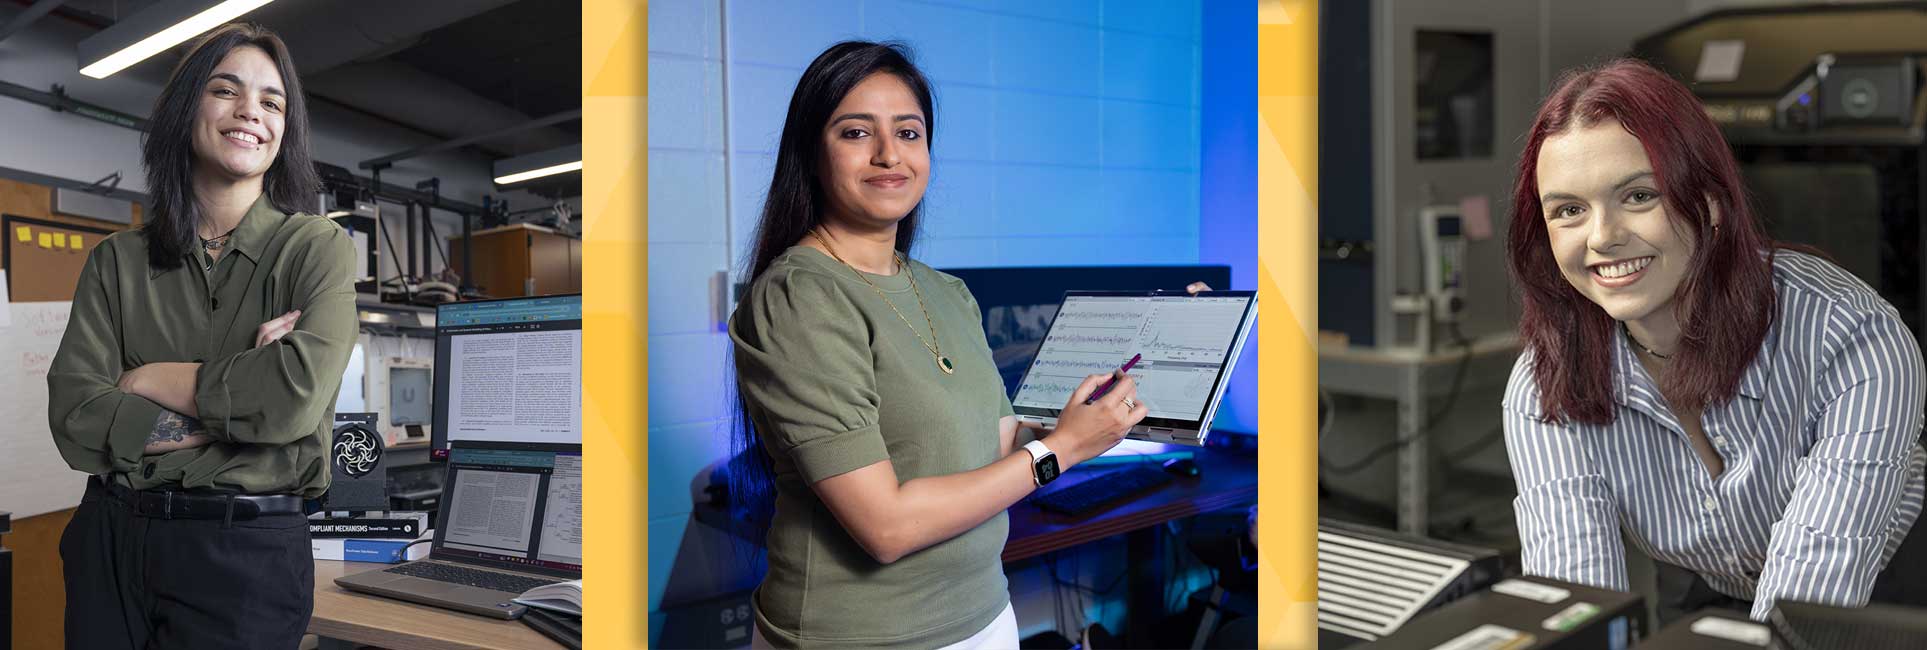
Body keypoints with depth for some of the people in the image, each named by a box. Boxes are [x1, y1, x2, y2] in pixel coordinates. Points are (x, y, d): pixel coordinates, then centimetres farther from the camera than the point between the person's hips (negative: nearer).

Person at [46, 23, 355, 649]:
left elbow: (300, 392, -19)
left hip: (246, 552, -3)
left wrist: (147, 380, -7)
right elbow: (74, 420, -5)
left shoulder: (316, 247, -2)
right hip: (110, 543, 3)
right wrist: (232, 401, -15)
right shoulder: (116, 261, 6)